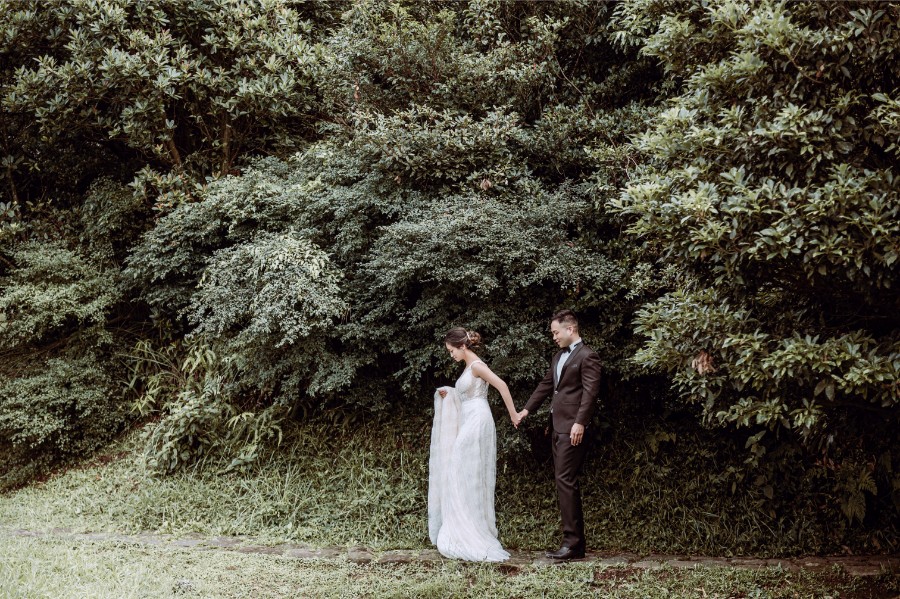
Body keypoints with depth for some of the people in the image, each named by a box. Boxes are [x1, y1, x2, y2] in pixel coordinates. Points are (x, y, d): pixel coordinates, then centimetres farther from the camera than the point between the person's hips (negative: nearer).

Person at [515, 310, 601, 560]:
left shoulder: (587, 356, -7)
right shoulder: (558, 357, 20)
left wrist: (580, 423, -21)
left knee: (565, 481, -12)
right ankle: (576, 543, 14)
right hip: (557, 427, 9)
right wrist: (526, 410, 21)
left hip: (572, 428, -9)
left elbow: (590, 392, -14)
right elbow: (545, 386, 25)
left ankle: (572, 544, -9)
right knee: (566, 482, 9)